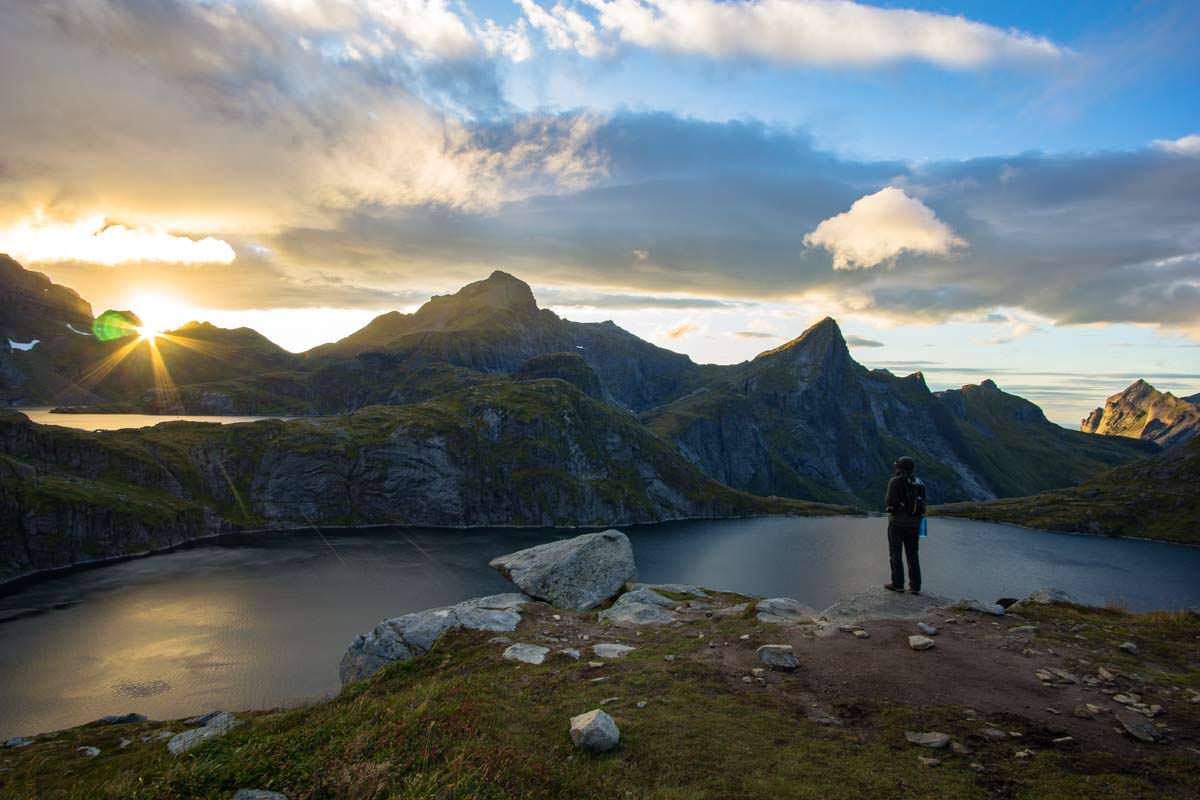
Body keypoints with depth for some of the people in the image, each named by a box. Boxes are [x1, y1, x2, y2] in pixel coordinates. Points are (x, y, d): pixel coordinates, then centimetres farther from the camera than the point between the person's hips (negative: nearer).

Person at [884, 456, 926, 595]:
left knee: (895, 553, 4)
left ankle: (898, 584, 4)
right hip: (914, 523, 5)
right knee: (912, 554, 10)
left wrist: (886, 501, 4)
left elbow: (890, 502, -16)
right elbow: (922, 504, 12)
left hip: (897, 522, -5)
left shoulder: (895, 482, -11)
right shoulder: (919, 483, 8)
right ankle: (915, 586, 7)